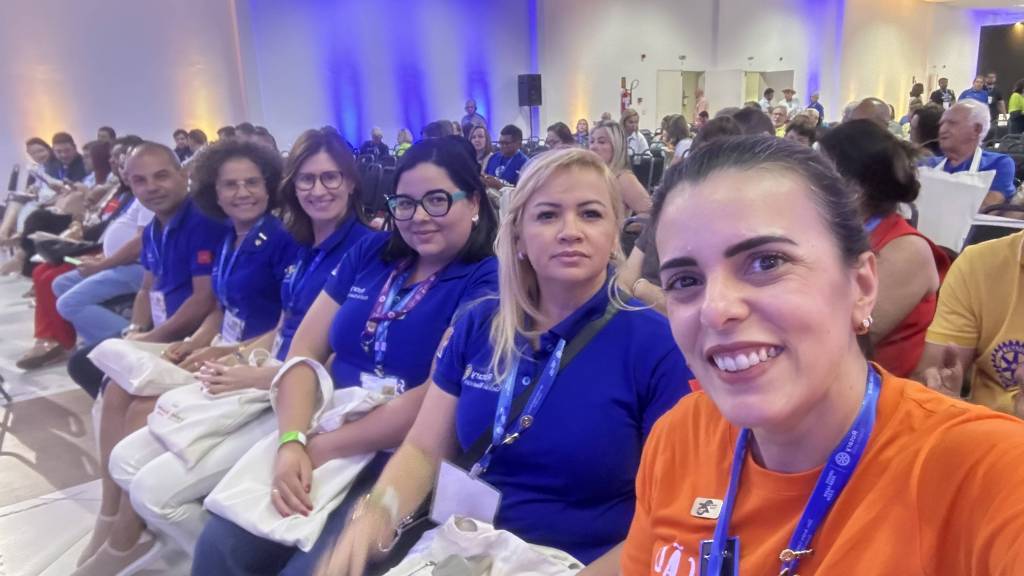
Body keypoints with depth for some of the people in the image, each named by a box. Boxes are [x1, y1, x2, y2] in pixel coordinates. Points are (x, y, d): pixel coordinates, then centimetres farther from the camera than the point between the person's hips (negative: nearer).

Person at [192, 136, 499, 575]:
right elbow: (304, 352, 6)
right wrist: (291, 443, -10)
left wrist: (322, 448, -14)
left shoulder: (486, 281, -8)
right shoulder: (372, 252, 9)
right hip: (319, 439, 5)